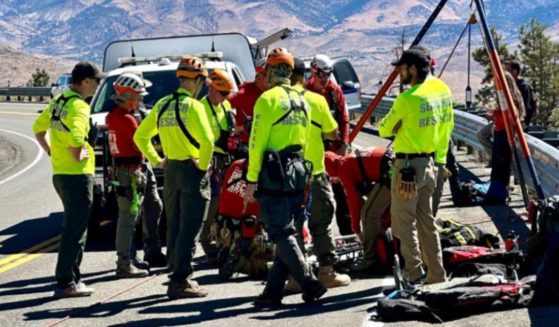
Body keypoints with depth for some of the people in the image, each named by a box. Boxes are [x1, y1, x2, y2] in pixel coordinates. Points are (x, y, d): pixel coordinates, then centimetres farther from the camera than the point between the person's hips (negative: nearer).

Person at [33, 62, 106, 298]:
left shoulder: (58, 101, 12)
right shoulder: (79, 106, -17)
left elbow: (39, 127, 22)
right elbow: (76, 136, -33)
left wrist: (51, 152, 18)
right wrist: (77, 156, -17)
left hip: (60, 173, 9)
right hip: (77, 175, -9)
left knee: (73, 227, 18)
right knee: (75, 232, -4)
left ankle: (72, 277, 23)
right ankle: (66, 283, -3)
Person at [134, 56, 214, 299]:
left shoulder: (163, 105, 9)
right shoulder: (192, 106, -13)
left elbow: (141, 136, 17)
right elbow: (207, 140, -25)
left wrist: (156, 160, 17)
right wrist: (203, 164, -11)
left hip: (170, 170, 7)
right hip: (192, 170, -7)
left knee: (174, 228, 14)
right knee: (189, 230, -5)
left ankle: (177, 276, 20)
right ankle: (181, 281, -7)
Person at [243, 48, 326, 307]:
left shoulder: (268, 99, -9)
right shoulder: (301, 101, 14)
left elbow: (257, 142, -13)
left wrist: (251, 179, -11)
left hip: (274, 172, -7)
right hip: (298, 171, 7)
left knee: (281, 233, -6)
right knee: (285, 231, 9)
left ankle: (310, 285, -14)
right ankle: (273, 290, 11)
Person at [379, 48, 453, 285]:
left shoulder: (408, 99, -18)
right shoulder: (442, 90, 5)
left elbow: (385, 130, -8)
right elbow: (446, 126, 13)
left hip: (408, 165, -8)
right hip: (429, 163, 8)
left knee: (404, 223, 0)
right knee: (426, 221, 15)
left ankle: (414, 274, -2)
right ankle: (437, 274, 17)